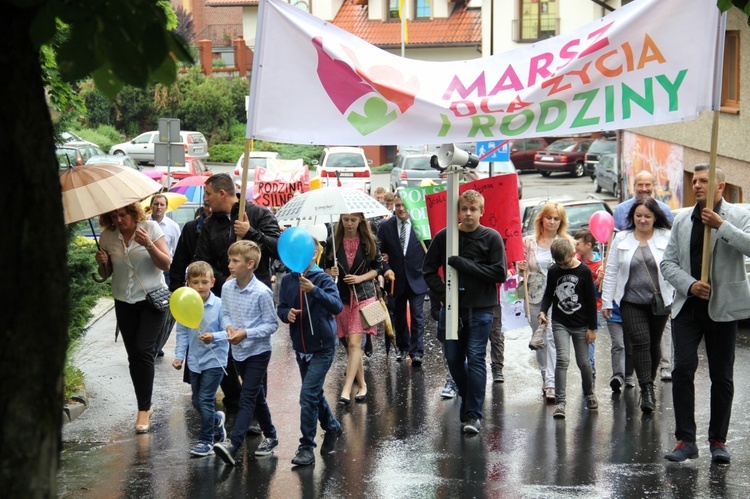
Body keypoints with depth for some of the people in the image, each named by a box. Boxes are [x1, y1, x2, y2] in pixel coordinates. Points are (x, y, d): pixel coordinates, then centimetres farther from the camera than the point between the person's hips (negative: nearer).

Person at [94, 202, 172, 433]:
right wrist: (102, 264, -13)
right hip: (125, 303, 4)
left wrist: (148, 244, -25)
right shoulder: (107, 237, 0)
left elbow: (166, 264, -11)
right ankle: (145, 406, 18)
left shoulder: (150, 228, -9)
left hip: (152, 299, -4)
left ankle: (144, 409, -12)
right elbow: (105, 274, 9)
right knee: (134, 356, 6)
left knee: (143, 351, -16)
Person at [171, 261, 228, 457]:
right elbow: (182, 333, 5)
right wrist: (179, 356, -2)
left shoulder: (219, 305, -14)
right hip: (195, 360, 5)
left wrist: (214, 337, -29)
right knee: (197, 402, 15)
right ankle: (216, 419, 44)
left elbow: (227, 331, -11)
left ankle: (206, 441, 5)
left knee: (205, 399, -8)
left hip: (214, 360, -5)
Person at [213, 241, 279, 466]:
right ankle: (270, 436, 32)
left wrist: (246, 333, -22)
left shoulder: (262, 292, -19)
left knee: (247, 398, -13)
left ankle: (233, 444, -23)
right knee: (257, 396, 18)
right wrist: (228, 327, -10)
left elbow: (272, 324, -14)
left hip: (258, 351, -7)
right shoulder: (227, 287, -2)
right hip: (238, 351, 7)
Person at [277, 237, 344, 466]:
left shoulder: (323, 279, -13)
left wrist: (314, 290, -38)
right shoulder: (288, 280, 0)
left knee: (308, 394, -13)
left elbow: (337, 306, -25)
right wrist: (287, 313, -16)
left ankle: (307, 447, -4)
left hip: (322, 347, -6)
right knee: (315, 394, 20)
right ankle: (332, 427, 45)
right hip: (301, 347, 6)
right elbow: (281, 308, 7)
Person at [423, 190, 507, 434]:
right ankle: (469, 399, 31)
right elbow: (429, 269, 8)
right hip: (452, 308, 3)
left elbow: (500, 272, -11)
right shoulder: (444, 236, 3)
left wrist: (464, 265, -16)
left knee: (475, 359, -6)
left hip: (480, 308, -3)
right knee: (454, 360, 9)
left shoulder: (491, 237, -3)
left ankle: (473, 414, -1)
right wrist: (443, 292, -7)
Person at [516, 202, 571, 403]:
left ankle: (551, 383, -17)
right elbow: (522, 267, 15)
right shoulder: (529, 242, 7)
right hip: (535, 296, 3)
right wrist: (521, 267, -7)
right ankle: (546, 377, 25)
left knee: (552, 337, -13)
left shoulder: (566, 243, 2)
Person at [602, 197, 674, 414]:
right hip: (631, 302, 0)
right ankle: (647, 390, -14)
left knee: (654, 344, 10)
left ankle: (649, 383, 27)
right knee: (640, 343, -11)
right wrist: (606, 301, 5)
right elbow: (611, 271, 8)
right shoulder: (621, 239, 6)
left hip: (659, 301, 0)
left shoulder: (667, 238, 1)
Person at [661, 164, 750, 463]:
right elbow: (668, 262, 7)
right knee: (683, 370, -7)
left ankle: (718, 441, 17)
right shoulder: (682, 220, 11)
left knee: (722, 376, 6)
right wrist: (690, 285, -9)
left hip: (723, 307, -2)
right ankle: (686, 440, -1)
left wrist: (721, 226, -21)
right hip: (688, 305, 3)